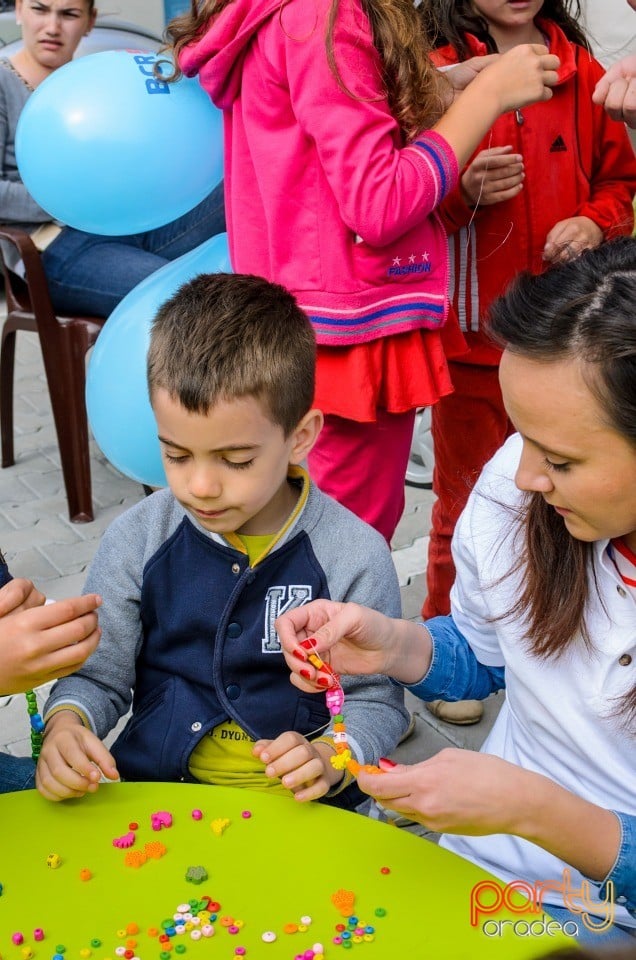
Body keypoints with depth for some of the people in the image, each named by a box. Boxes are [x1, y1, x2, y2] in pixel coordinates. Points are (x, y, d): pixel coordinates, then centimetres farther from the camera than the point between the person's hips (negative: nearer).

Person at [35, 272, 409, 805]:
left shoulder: (355, 557, -10)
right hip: (155, 787, 0)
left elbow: (377, 701, -1)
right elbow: (96, 675, 5)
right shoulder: (137, 540, -2)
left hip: (299, 804, 0)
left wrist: (329, 757, -20)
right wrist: (66, 723, -16)